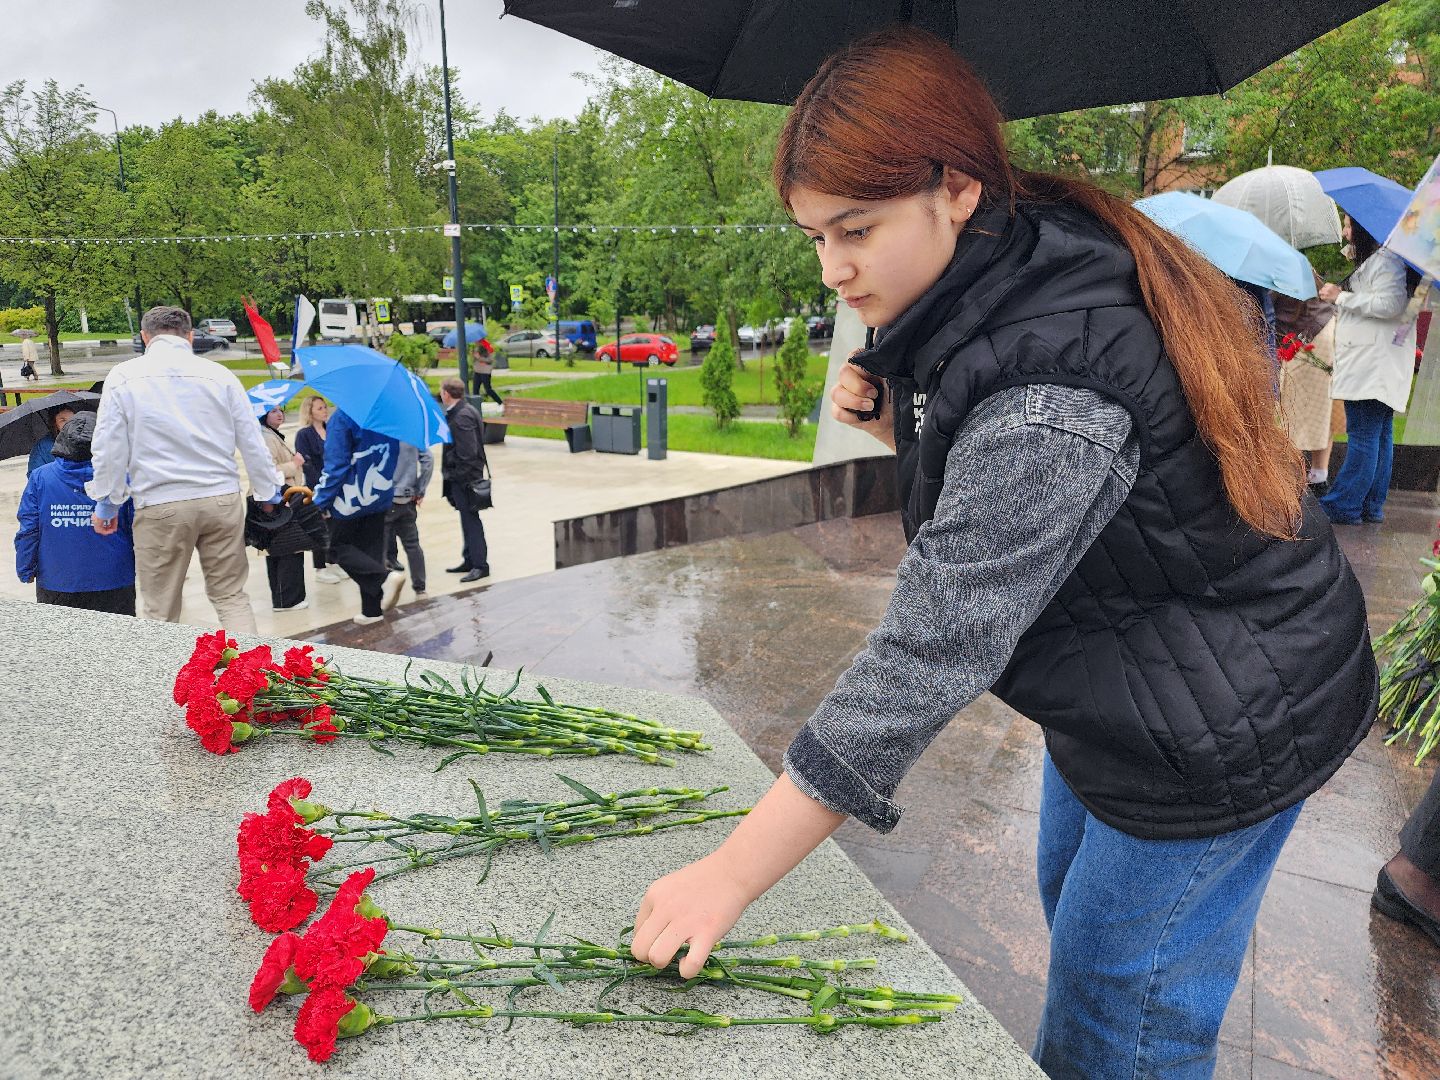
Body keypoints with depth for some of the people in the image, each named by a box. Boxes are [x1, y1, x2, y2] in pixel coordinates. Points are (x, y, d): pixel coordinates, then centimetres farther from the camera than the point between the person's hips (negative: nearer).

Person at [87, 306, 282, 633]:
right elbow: (252, 443, 7)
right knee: (231, 595, 11)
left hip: (159, 506, -2)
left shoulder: (123, 376, 1)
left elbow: (109, 448, 1)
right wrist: (269, 493, 17)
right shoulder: (219, 374, 4)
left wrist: (106, 504, 12)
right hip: (222, 499, 2)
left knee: (161, 610, 10)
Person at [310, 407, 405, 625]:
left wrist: (322, 500, -8)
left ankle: (385, 577, -13)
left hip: (350, 500, -6)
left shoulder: (343, 417, -16)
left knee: (340, 546, 10)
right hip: (381, 496, 6)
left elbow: (336, 464, -17)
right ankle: (372, 610, 14)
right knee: (372, 549, 12)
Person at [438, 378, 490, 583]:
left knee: (471, 520, -4)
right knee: (468, 520, 16)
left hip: (464, 479, -10)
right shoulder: (466, 410, 12)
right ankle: (470, 560, 27)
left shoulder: (461, 417, -19)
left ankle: (480, 565, 1)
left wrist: (457, 477, -19)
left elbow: (468, 453, -24)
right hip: (462, 477, 10)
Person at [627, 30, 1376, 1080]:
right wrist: (902, 423, -13)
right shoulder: (1028, 275, -5)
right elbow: (1004, 486, 9)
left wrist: (734, 871, -31)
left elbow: (934, 650, -37)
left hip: (1220, 734, -9)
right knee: (1074, 909, 29)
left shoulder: (1051, 386, -35)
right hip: (1117, 693, 10)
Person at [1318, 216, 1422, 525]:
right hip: (1372, 369, 10)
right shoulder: (1369, 260, 23)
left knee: (1363, 436, -9)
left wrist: (1341, 296, -13)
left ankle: (1342, 505, -9)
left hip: (1373, 368, -10)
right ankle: (1372, 506, 13)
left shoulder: (1386, 259, -9)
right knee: (1380, 435, 9)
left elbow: (1390, 303, -20)